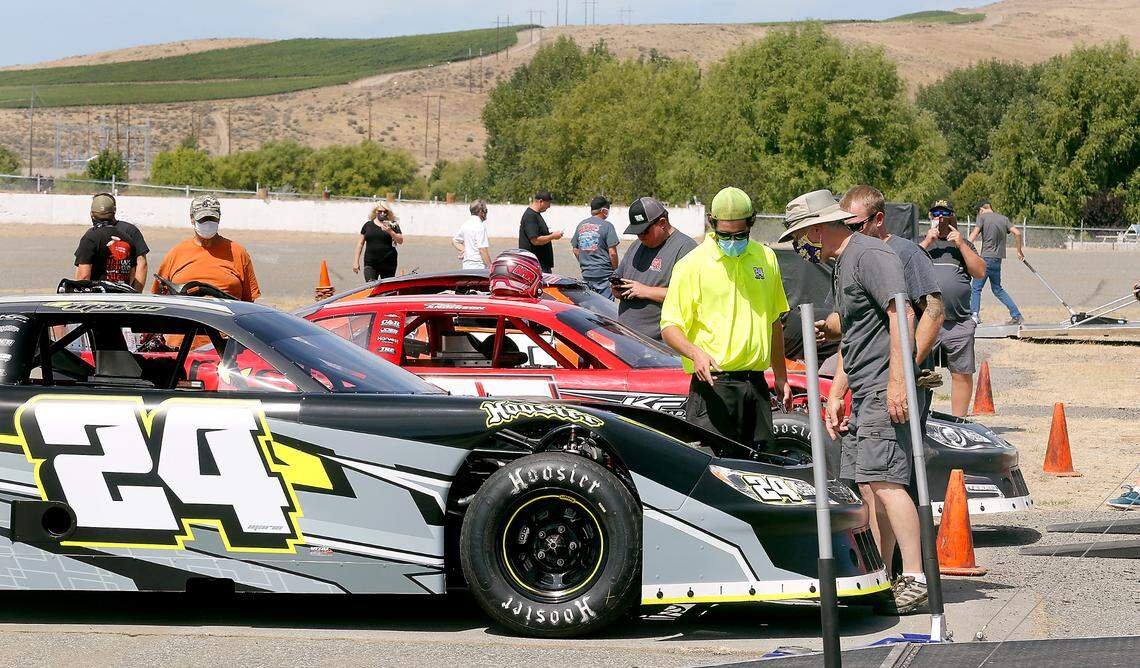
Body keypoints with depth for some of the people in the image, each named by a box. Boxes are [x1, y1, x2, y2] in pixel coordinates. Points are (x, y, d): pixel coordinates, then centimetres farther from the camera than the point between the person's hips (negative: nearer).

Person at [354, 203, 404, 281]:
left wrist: (390, 232, -19)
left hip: (388, 263, -1)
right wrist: (356, 261, 9)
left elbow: (400, 241, -3)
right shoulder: (368, 225, 10)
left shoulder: (392, 225, 4)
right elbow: (360, 244, 13)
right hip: (370, 263, 1)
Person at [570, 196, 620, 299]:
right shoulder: (607, 226, -10)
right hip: (604, 274, -6)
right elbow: (612, 253, -12)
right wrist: (616, 271, 0)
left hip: (586, 274, 6)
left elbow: (575, 250, 14)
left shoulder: (581, 225, 9)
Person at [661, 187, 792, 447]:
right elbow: (669, 327, -6)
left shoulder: (766, 258, 13)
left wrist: (781, 377, 22)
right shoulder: (693, 264, -4)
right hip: (713, 383, -5)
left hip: (756, 384, 5)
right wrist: (695, 353, -26)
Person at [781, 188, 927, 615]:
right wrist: (835, 396, 27)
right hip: (864, 393, 11)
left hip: (886, 390, -11)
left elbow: (901, 315, -19)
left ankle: (915, 578, -18)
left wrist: (896, 380, -24)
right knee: (869, 485, 9)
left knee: (883, 480, -16)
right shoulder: (840, 267, 24)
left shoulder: (869, 255, -9)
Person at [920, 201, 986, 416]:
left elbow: (980, 272, 4)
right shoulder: (920, 243, 15)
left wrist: (961, 245, -3)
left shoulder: (963, 244, 17)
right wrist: (927, 243, -6)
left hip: (958, 323, 1)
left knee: (962, 374, 1)